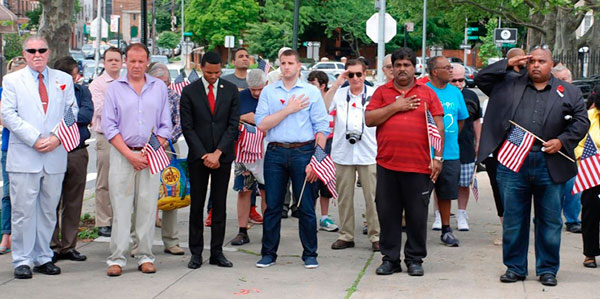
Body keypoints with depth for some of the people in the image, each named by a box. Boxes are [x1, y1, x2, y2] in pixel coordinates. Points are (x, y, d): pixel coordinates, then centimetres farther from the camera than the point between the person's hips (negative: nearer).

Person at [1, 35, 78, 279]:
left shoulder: (64, 80, 12)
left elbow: (72, 113, 8)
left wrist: (57, 137, -8)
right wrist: (35, 139, -12)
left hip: (55, 155, 2)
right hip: (24, 156, -2)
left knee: (48, 210, 7)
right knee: (23, 209, -3)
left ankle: (43, 258, 16)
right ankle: (22, 260, 5)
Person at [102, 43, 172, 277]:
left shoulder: (159, 87, 10)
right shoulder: (114, 88, 6)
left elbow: (165, 126, 8)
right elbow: (109, 126, 1)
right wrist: (130, 155, -8)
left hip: (151, 155, 1)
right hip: (122, 155, -1)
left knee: (148, 207, 1)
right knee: (121, 207, -4)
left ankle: (145, 256, 8)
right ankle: (117, 258, 0)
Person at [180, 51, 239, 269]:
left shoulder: (231, 90, 4)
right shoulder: (189, 92, 0)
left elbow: (233, 125, 0)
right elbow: (187, 127, -2)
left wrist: (218, 153, -10)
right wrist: (203, 155, -9)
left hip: (223, 156, 1)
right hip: (198, 157, -1)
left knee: (219, 206, 5)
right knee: (197, 205, 3)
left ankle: (217, 253, 10)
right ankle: (196, 253, 9)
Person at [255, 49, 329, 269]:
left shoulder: (312, 92, 5)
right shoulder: (268, 92, 9)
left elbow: (322, 128, 1)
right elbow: (261, 124, -2)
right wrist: (288, 110, -8)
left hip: (303, 152, -1)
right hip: (275, 153, 1)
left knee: (306, 206, 1)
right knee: (272, 205, 5)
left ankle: (310, 254, 11)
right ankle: (268, 253, 14)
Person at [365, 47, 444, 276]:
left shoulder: (427, 93, 8)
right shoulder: (382, 92, 10)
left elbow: (438, 126, 6)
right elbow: (369, 119, 0)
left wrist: (438, 157, -1)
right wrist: (395, 107, -8)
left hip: (419, 165, -1)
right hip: (387, 163, 1)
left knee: (417, 215, 3)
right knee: (388, 214, 5)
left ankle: (415, 259, 15)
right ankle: (390, 259, 16)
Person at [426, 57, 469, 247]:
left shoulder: (455, 93, 9)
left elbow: (461, 119, 20)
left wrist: (450, 138, 14)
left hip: (450, 153, 5)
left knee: (446, 194, 11)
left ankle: (446, 229, 21)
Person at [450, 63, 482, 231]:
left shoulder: (471, 96, 8)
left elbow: (476, 121, 18)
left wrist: (478, 143, 16)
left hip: (466, 148, 2)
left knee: (464, 183, 5)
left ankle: (462, 216, 18)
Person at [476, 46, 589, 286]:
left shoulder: (568, 92, 11)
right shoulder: (509, 86, 12)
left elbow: (581, 121, 8)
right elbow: (481, 79, 10)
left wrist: (562, 141, -7)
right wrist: (508, 64, 4)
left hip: (550, 165, 0)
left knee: (549, 220, 5)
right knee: (513, 219, 6)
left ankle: (547, 269, 16)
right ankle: (515, 267, 17)